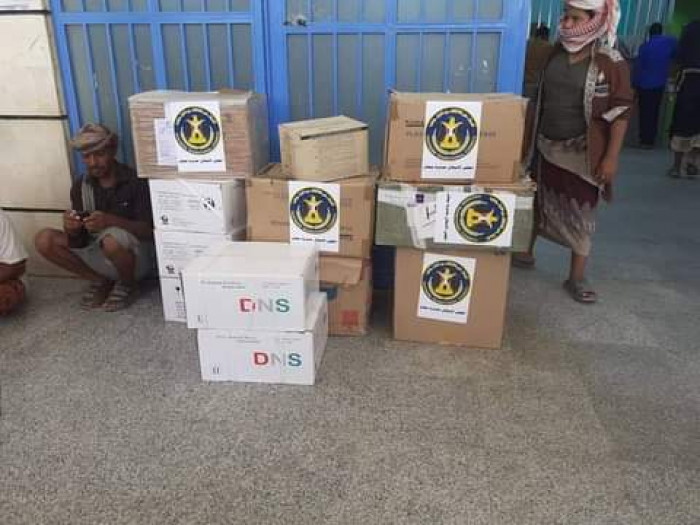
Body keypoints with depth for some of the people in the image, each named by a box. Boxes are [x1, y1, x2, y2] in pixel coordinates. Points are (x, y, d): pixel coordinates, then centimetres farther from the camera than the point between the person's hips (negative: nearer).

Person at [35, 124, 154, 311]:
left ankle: (128, 284, -5)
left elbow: (149, 231, -21)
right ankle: (101, 281, 5)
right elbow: (78, 242, -1)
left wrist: (110, 221, -37)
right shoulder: (80, 187, 0)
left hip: (136, 255, -5)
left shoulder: (136, 181, -14)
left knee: (113, 238, -37)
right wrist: (72, 230, -26)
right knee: (45, 240, -12)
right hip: (99, 255, 5)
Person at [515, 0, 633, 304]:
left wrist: (611, 157, -15)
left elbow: (621, 113, -12)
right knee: (536, 202, 15)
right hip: (547, 147, 5)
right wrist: (530, 139, 12)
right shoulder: (556, 54, 3)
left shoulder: (611, 64, -12)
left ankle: (577, 278, 14)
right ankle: (525, 253, 34)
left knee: (580, 214, 3)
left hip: (582, 153, -5)